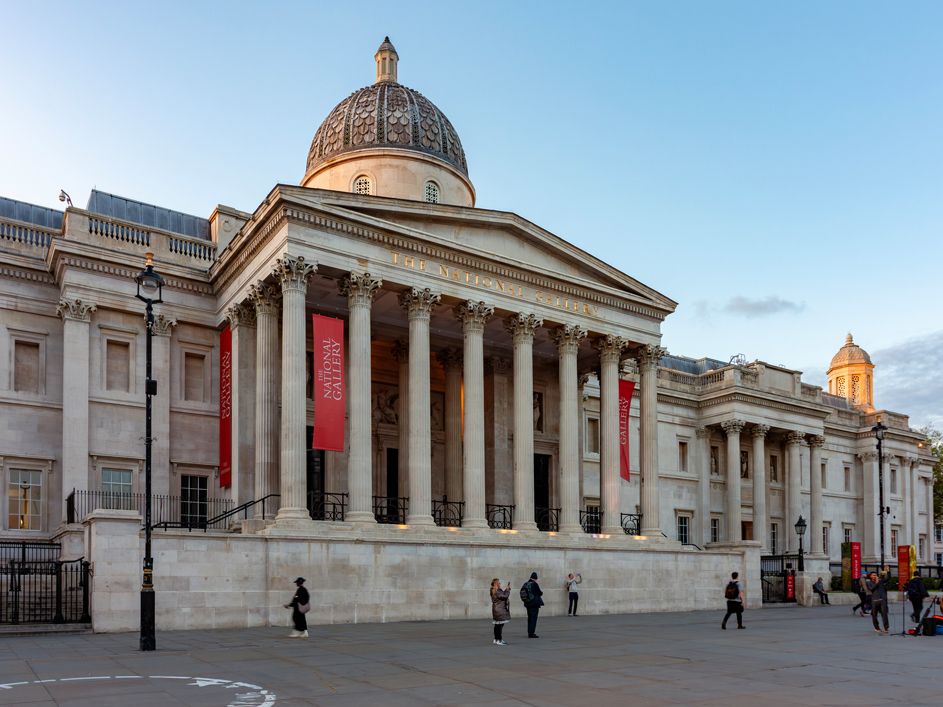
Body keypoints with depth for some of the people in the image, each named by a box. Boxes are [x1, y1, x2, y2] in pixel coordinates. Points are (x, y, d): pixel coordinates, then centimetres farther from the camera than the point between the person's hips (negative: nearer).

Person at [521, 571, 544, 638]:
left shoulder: (525, 584, 5)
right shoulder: (534, 584, -16)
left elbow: (522, 592, 9)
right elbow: (539, 593, -12)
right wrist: (541, 593, 10)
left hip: (528, 603, 7)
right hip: (534, 603, -7)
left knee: (530, 618, 16)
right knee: (534, 618, -2)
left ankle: (529, 632, 22)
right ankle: (532, 633, -4)